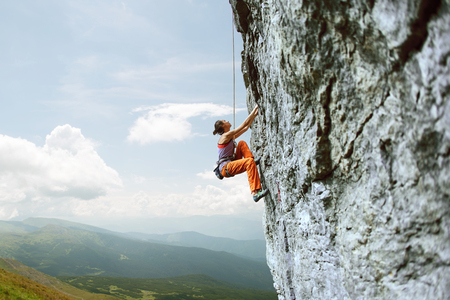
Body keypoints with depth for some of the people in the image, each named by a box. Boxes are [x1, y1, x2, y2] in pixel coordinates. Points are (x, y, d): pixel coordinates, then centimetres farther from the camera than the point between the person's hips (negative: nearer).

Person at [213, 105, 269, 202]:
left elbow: (246, 127, 23)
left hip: (231, 164, 10)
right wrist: (254, 110, -2)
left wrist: (254, 115, 19)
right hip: (226, 168, -10)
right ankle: (255, 193, -41)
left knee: (242, 143, 12)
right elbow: (245, 124, -9)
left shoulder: (231, 137, 18)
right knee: (249, 162, -33)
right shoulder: (226, 136, -9)